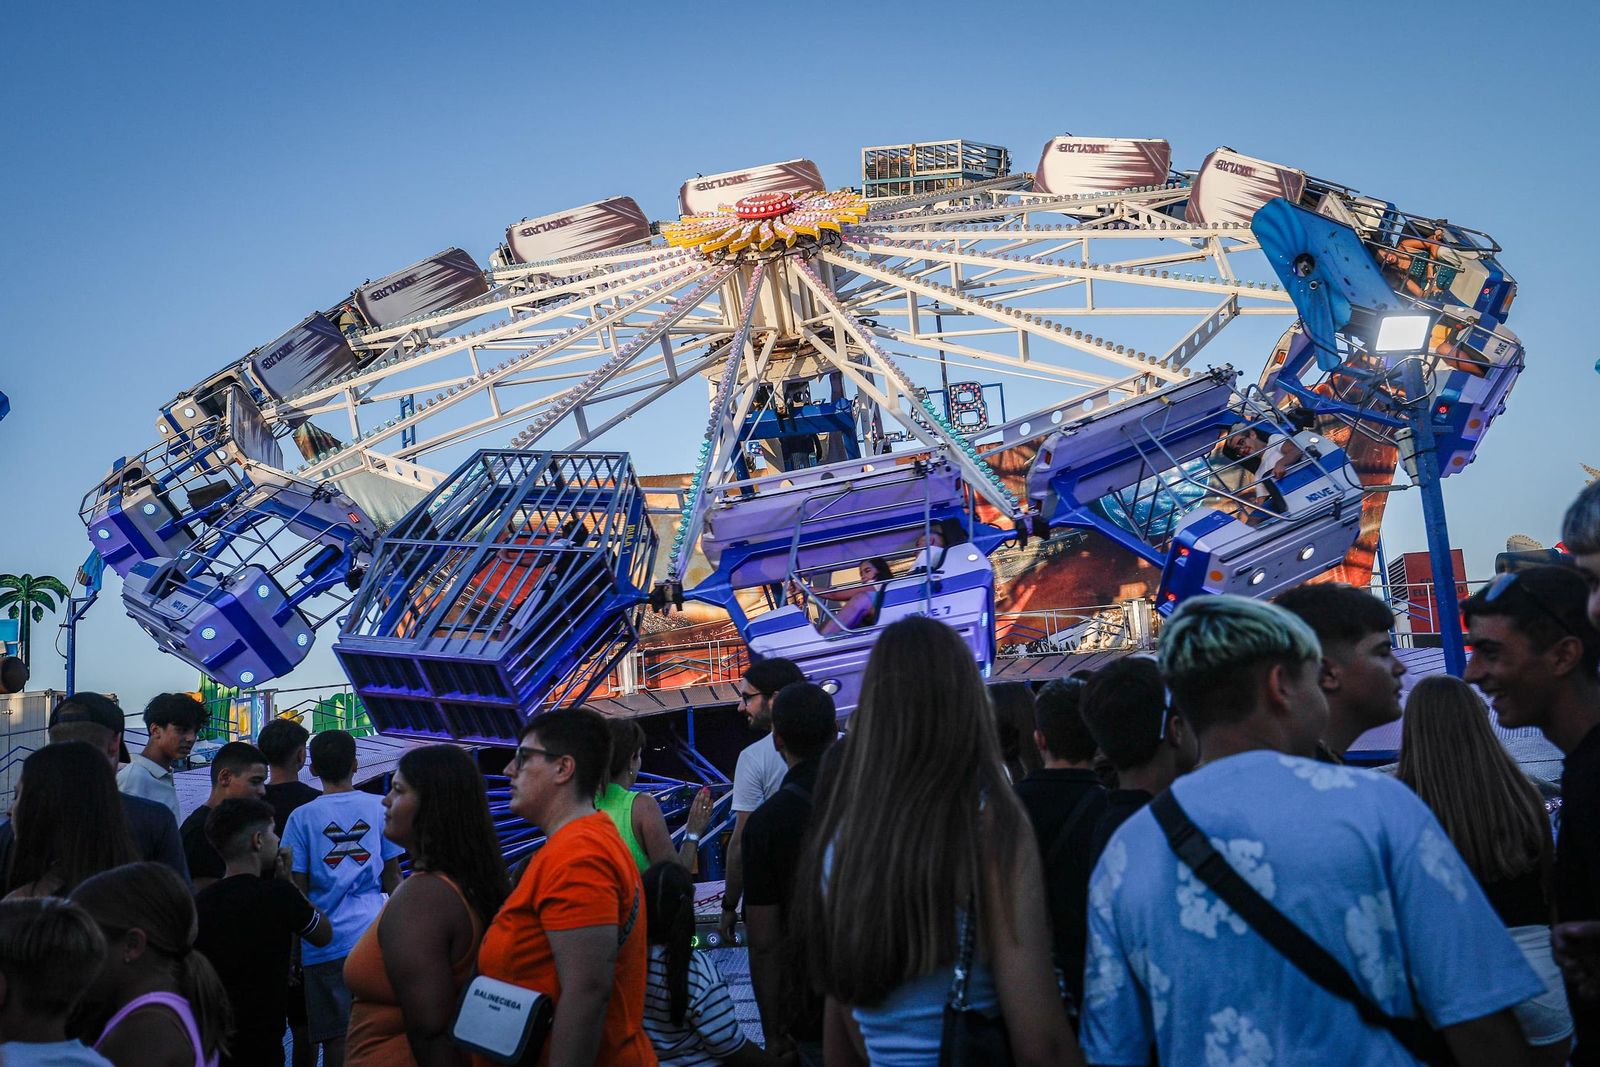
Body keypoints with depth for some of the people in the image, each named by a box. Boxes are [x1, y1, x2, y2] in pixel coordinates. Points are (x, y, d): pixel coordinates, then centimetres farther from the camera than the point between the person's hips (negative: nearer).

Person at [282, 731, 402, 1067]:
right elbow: (392, 879, 5)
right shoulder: (380, 807, 1)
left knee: (336, 1038, 5)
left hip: (327, 941, -1)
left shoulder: (302, 817, -2)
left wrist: (294, 947, 9)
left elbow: (298, 889, -1)